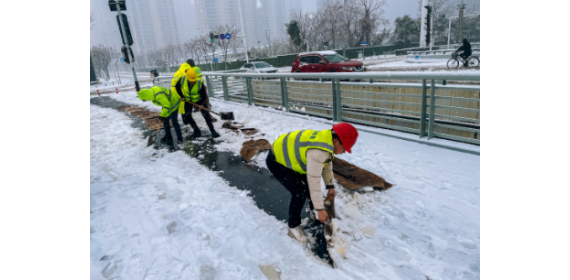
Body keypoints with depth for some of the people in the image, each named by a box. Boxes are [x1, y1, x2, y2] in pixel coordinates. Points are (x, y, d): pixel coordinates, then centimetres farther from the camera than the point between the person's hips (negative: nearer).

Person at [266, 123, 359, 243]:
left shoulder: (328, 141, -6)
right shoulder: (318, 152, -37)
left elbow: (327, 166, 10)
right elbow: (314, 181, -33)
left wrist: (330, 186, 14)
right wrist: (320, 209, -23)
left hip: (288, 155, 10)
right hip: (276, 161, -10)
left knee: (307, 182, 12)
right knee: (300, 192, -16)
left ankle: (313, 212, 35)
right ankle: (293, 227, 4)